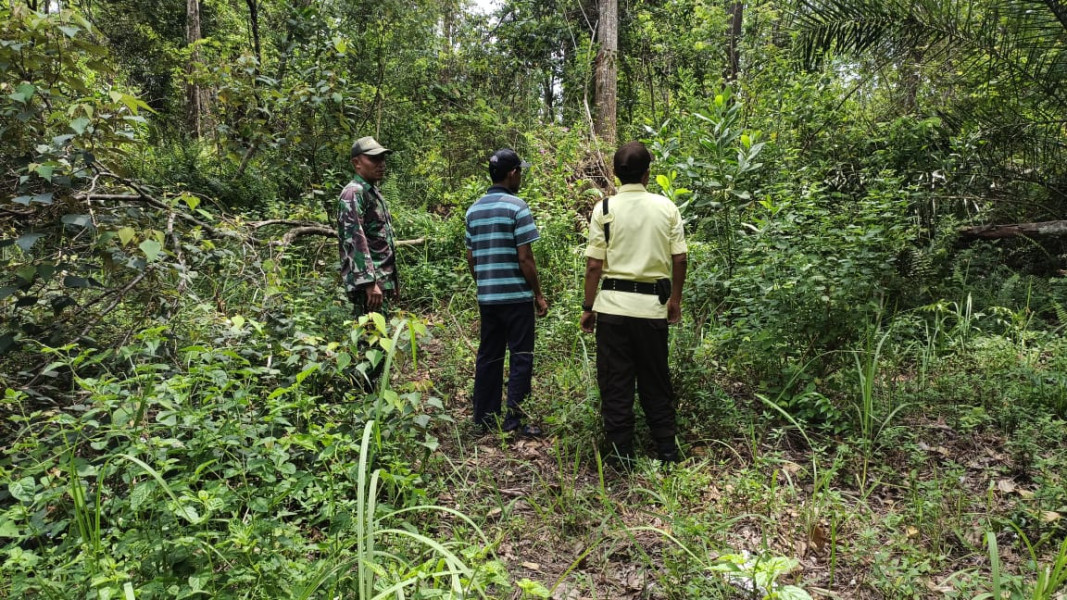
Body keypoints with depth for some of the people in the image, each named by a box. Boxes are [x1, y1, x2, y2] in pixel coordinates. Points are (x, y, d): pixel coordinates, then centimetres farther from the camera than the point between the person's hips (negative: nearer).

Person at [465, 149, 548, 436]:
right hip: (516, 296, -6)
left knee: (488, 357, 12)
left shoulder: (474, 210, 10)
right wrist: (539, 295, -6)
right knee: (521, 357, 2)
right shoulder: (517, 207, -11)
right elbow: (525, 257, -14)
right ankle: (514, 419, 3)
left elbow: (471, 257, 12)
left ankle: (484, 419, 19)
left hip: (486, 296, 6)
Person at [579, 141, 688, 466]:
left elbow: (593, 265, -6)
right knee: (656, 380, 15)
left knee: (615, 382, 7)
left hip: (613, 305, -2)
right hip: (653, 305, 2)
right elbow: (679, 259, 4)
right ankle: (667, 448, 23)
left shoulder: (605, 209, -4)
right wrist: (675, 299, 17)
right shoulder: (667, 207, 3)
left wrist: (587, 308, 3)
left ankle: (621, 453, 13)